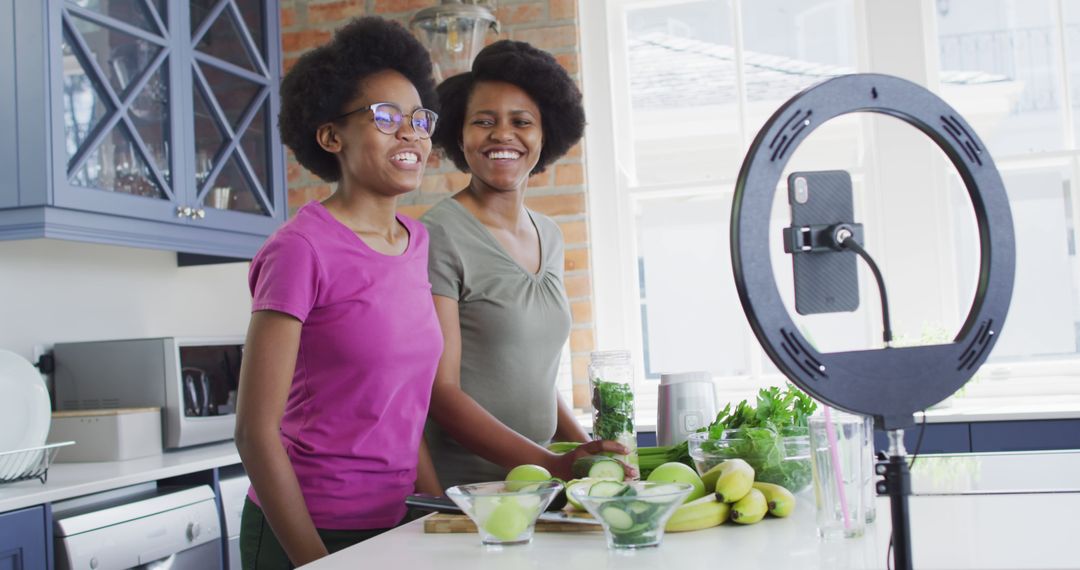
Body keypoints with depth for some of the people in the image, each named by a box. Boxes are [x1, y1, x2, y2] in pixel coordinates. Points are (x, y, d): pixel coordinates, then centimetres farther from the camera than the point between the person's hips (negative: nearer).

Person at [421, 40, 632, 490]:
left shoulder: (549, 236, 12)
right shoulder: (440, 236, -10)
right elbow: (440, 392, -14)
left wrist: (590, 454, 5)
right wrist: (553, 465, -22)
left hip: (536, 488, 6)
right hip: (461, 490, -5)